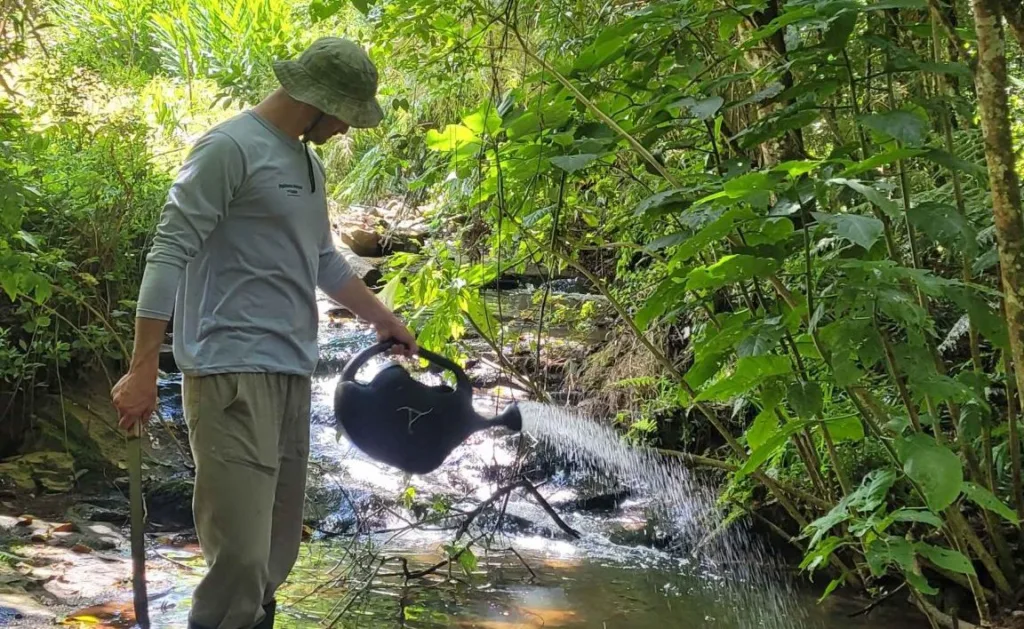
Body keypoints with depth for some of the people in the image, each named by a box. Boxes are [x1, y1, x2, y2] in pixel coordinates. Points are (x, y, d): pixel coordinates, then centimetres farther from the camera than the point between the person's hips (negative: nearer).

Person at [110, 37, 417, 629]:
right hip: (234, 372, -9)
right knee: (242, 554, -15)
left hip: (292, 373, 9)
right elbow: (170, 254, -12)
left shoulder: (309, 163, 19)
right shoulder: (230, 148, -9)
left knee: (277, 552, 10)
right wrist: (144, 369, -17)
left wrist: (385, 318, 36)